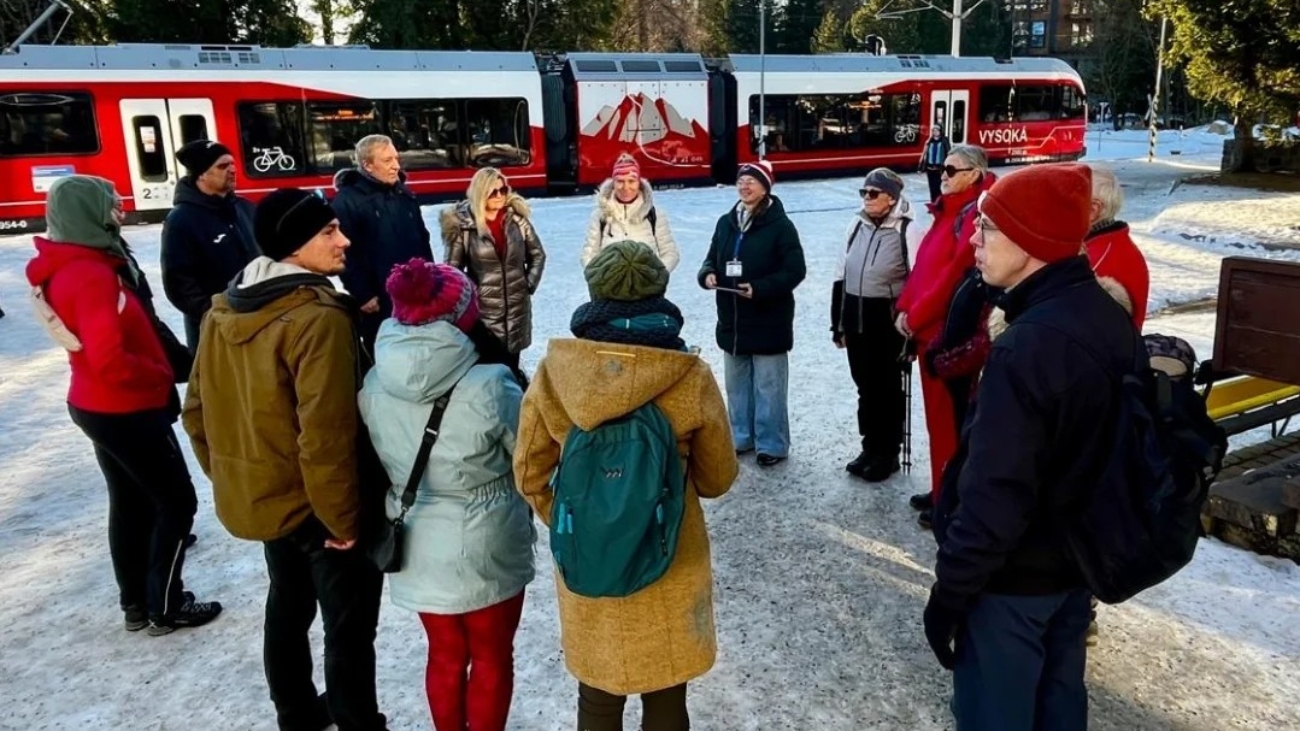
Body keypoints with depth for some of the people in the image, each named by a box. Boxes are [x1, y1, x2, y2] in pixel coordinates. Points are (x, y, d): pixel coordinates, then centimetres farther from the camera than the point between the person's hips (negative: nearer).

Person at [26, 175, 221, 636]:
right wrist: (161, 376, -15)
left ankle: (136, 603, 30)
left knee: (130, 501, 19)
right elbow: (109, 360, -31)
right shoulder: (91, 275, -24)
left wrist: (163, 366, 6)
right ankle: (164, 608, 13)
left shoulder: (70, 267, 7)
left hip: (98, 406, 10)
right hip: (126, 410, -10)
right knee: (178, 501, 3)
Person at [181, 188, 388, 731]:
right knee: (349, 626, 9)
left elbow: (197, 411, 8)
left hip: (256, 496, 9)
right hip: (314, 506, -8)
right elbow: (325, 435, -28)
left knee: (287, 606, 26)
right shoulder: (318, 316, -25)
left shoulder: (223, 311, 1)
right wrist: (344, 518, -17)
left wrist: (230, 477, 18)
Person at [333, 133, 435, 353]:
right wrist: (362, 295, -15)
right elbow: (346, 253, -14)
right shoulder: (347, 201, -12)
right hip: (378, 301, -6)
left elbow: (423, 239, 17)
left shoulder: (404, 194, 10)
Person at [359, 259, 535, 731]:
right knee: (492, 657, 19)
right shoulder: (489, 387, -25)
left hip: (418, 546, 4)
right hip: (486, 547, -4)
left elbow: (381, 460, 3)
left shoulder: (374, 385, -11)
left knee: (445, 654, 24)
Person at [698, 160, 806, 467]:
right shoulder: (726, 222, 8)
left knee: (768, 386, 1)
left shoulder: (780, 225, -10)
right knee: (737, 383, 16)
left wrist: (760, 288, -24)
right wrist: (708, 274, -7)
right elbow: (712, 258, 16)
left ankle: (772, 444, 14)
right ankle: (741, 436, 30)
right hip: (732, 319, 6)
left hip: (768, 320, -6)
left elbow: (795, 270, -13)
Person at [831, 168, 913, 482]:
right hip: (856, 320, 6)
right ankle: (870, 446, 31)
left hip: (888, 323, -6)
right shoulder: (856, 226, 7)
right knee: (865, 387, 16)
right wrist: (838, 323, 11)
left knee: (888, 389, 8)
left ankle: (888, 452, 23)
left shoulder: (906, 231, -13)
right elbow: (841, 277, 12)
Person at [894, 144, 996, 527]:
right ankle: (942, 490, 30)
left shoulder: (976, 214, -14)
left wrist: (915, 316, -14)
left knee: (948, 418, -1)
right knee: (937, 415, 17)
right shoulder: (947, 212, 16)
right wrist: (905, 308, 4)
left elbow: (956, 274, -20)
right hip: (929, 330, 9)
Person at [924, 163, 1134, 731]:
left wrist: (950, 592, -17)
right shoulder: (1110, 319, -1)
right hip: (1077, 559, 8)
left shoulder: (1025, 348, -30)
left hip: (1014, 579, -8)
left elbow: (994, 496, -29)